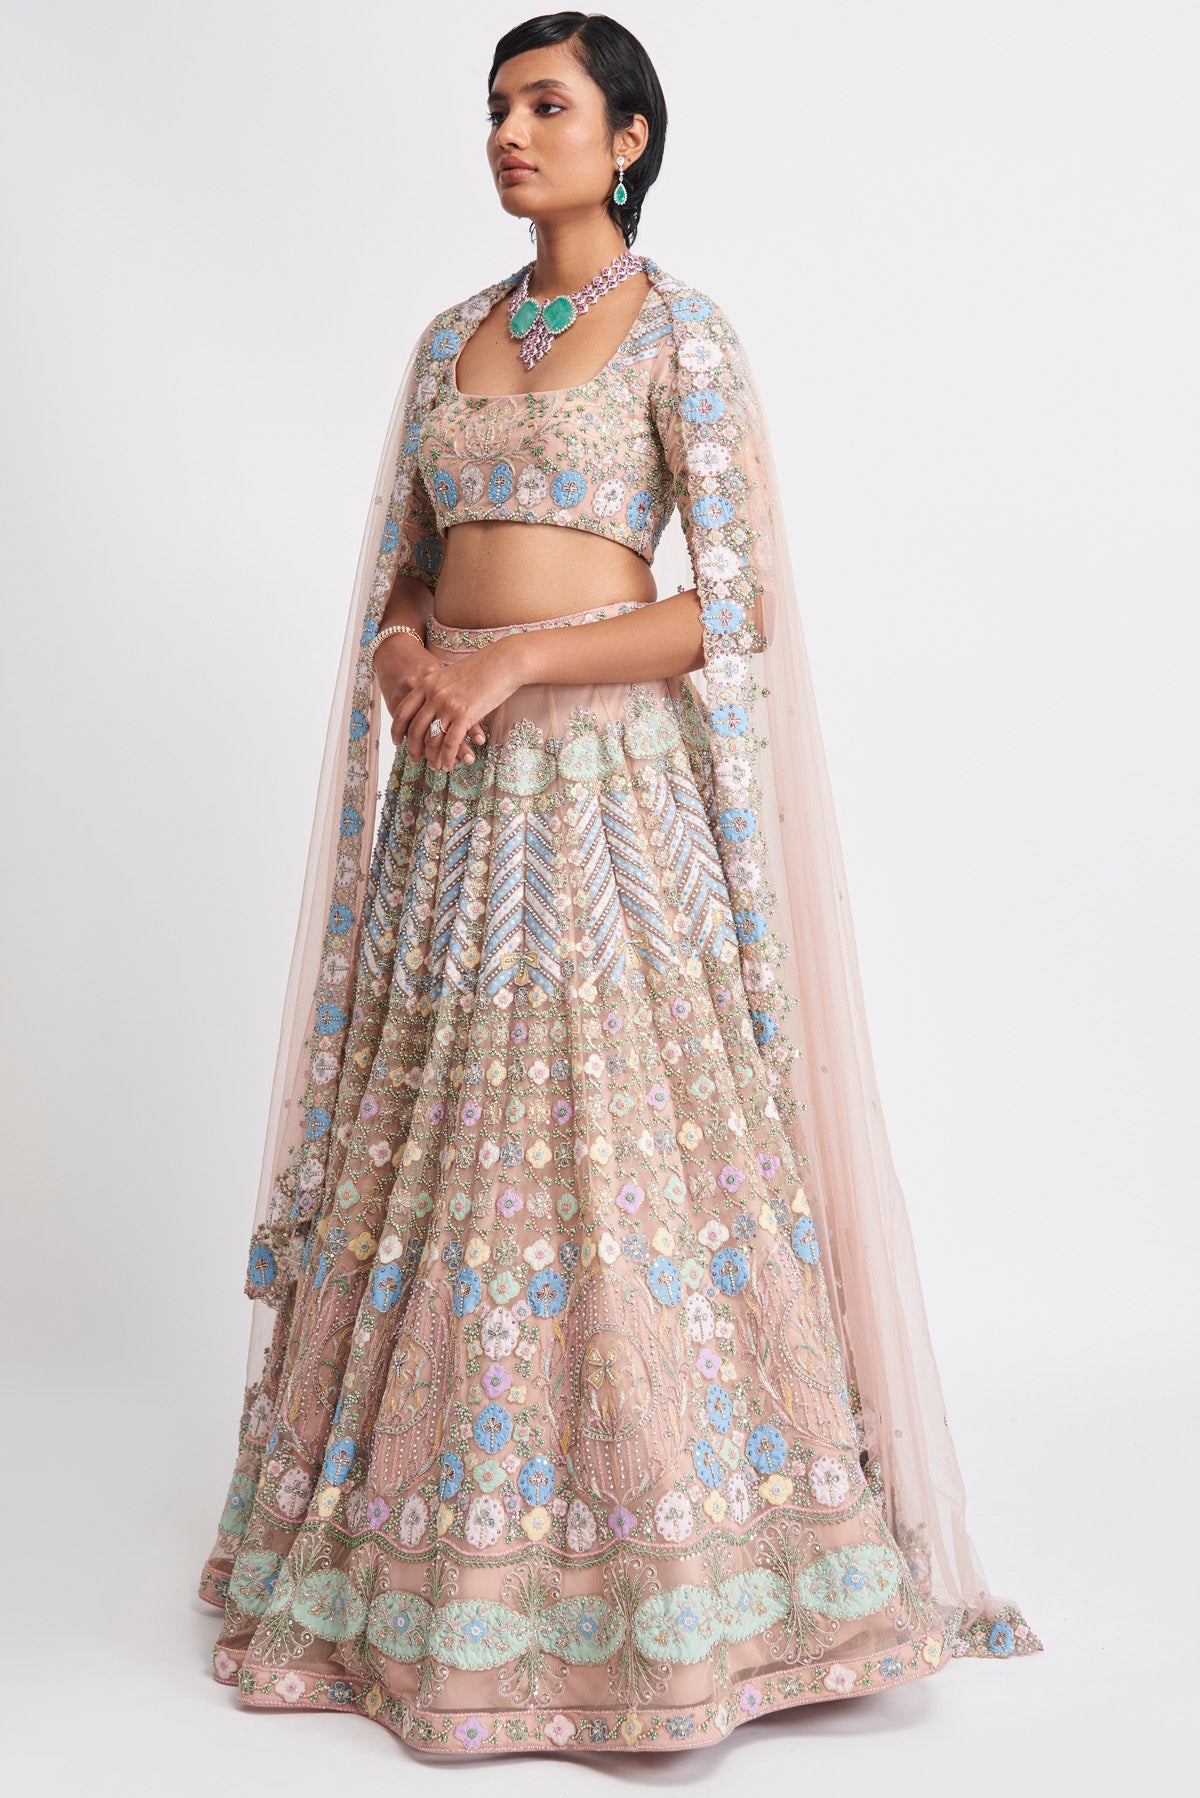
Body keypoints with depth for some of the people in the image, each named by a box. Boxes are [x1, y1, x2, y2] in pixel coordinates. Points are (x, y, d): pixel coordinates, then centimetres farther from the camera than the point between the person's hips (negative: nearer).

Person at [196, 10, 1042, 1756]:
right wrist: (402, 651, -4)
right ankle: (445, 1566, 24)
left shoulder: (680, 332, -1)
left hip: (613, 781, -5)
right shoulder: (451, 338, 16)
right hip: (459, 793, 6)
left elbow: (740, 604, -8)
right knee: (442, 1144, 8)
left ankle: (665, 1583, 12)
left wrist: (512, 666, -14)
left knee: (621, 1147, -5)